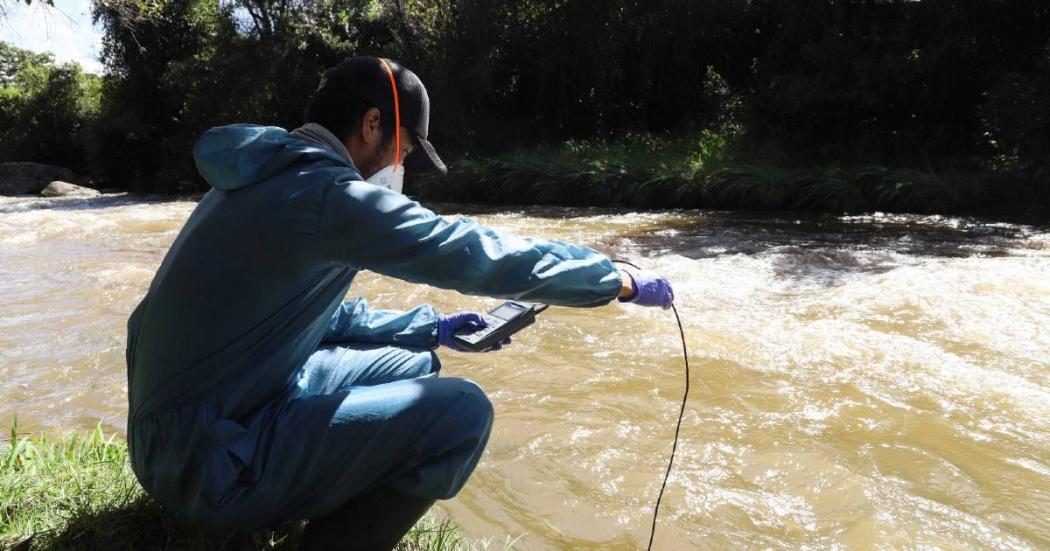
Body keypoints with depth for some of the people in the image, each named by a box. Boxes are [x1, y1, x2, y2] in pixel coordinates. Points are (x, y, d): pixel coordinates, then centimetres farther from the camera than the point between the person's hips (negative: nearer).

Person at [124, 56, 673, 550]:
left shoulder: (268, 179, 10)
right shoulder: (325, 192, -21)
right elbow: (481, 253, -18)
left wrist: (428, 327, 17)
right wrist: (622, 281, -6)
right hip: (207, 457, -10)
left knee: (413, 362, 15)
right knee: (461, 412, -19)